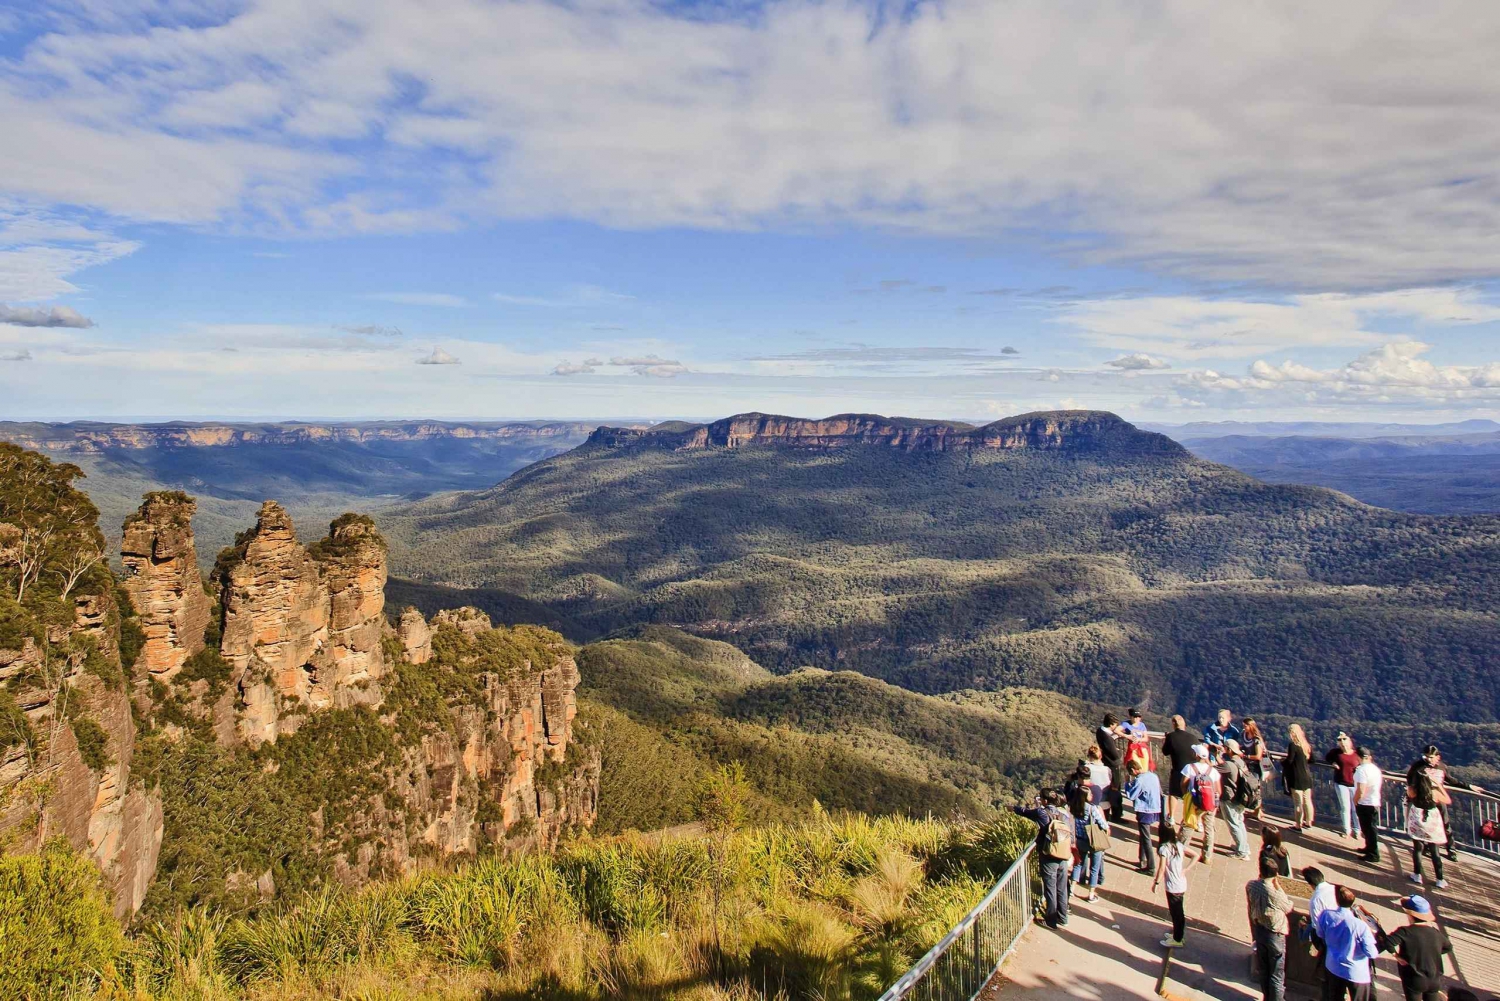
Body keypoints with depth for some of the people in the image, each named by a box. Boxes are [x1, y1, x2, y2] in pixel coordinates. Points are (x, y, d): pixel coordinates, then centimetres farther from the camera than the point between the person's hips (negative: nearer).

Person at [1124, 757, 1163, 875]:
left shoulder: (1139, 780, -21)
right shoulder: (1153, 775, 3)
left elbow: (1130, 795, -17)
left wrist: (1128, 784, -2)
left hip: (1144, 812, -8)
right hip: (1154, 809, 8)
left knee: (1146, 839, -1)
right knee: (1144, 836, 24)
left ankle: (1151, 868, 2)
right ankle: (1143, 861, 34)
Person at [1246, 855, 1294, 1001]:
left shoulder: (1250, 886, -13)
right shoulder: (1275, 893, -30)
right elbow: (1289, 908, -8)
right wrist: (1278, 886, -10)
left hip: (1259, 931, 6)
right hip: (1275, 935, -5)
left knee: (1263, 969, 23)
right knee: (1277, 974, 12)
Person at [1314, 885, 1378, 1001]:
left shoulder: (1326, 915, -15)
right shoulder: (1360, 925, -28)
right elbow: (1372, 954, -21)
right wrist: (1371, 935, -3)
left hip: (1333, 969, 4)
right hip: (1357, 974, -4)